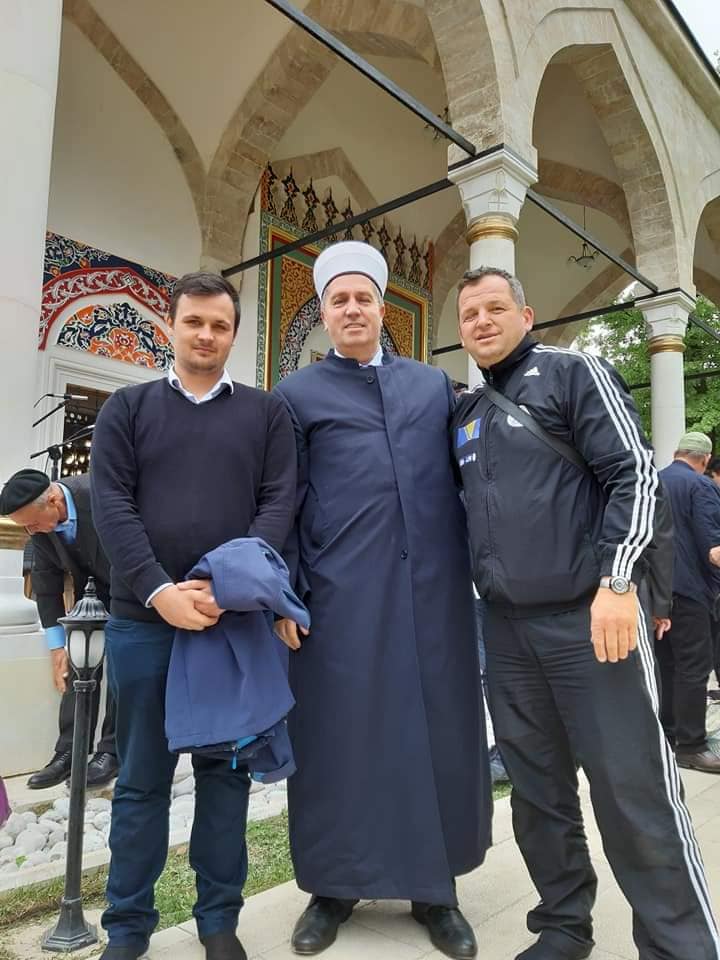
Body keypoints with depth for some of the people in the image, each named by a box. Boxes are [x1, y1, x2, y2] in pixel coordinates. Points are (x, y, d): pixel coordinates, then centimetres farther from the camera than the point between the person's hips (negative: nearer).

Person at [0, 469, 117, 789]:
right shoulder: (40, 520, -14)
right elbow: (46, 583, -7)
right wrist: (57, 646, -8)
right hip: (91, 591, 6)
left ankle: (111, 750, 1)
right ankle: (68, 752, 5)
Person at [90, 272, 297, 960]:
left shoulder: (267, 412, 9)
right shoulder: (127, 408, 9)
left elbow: (279, 503, -1)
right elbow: (110, 504, -2)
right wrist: (159, 590, -15)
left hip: (237, 618, 0)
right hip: (143, 619, 0)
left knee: (226, 772, 10)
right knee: (141, 779, 10)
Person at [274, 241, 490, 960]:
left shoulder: (435, 385, 14)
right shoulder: (296, 394, 7)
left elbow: (462, 478, 14)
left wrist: (476, 566, 7)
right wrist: (284, 593, -5)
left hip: (433, 589, 3)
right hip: (340, 596, -2)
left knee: (438, 731, 8)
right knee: (342, 733, 6)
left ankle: (434, 886, 26)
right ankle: (336, 884, 25)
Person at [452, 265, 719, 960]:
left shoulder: (574, 375, -1)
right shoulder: (464, 416, 16)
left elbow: (634, 474, -9)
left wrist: (617, 581, -18)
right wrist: (480, 590, 16)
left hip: (589, 615, -5)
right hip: (505, 626, 6)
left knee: (632, 787, -2)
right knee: (536, 785, 13)